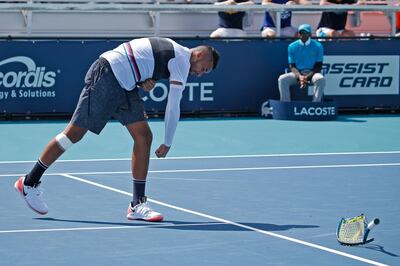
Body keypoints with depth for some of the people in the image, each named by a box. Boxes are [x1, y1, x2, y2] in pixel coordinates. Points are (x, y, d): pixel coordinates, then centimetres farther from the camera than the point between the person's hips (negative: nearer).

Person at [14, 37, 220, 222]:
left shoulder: (172, 50, 18)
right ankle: (29, 182, 4)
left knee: (144, 136, 1)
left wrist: (144, 82, 4)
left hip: (124, 87, 10)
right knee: (75, 133, -6)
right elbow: (173, 108, -8)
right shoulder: (183, 61, -10)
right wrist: (167, 143, 1)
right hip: (106, 76, -10)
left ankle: (137, 204, 3)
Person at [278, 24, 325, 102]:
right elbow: (292, 66, 1)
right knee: (282, 79, -26)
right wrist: (299, 76, -21)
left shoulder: (318, 46, -1)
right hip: (297, 73, 2)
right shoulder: (292, 47, 4)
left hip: (312, 73, -2)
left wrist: (307, 77, -20)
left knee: (320, 79, -36)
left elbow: (319, 66, -4)